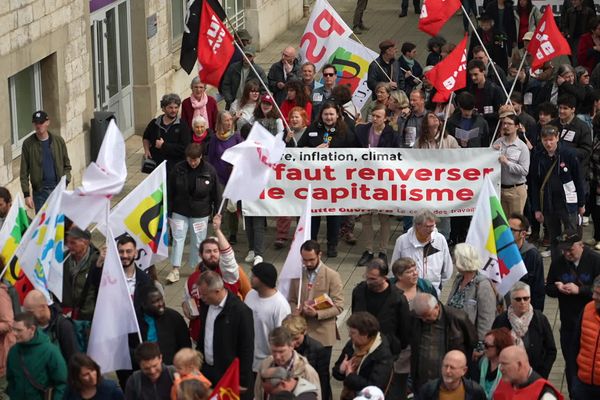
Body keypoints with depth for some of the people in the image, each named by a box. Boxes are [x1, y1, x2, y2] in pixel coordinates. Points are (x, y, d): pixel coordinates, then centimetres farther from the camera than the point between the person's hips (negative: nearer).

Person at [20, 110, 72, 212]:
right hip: (40, 191, -1)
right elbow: (24, 172, 0)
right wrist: (26, 194, -6)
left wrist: (65, 180, -7)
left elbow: (67, 165, 11)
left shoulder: (58, 141, 5)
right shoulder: (28, 144, 0)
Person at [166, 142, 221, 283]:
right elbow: (170, 191, -1)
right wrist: (169, 210, 1)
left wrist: (217, 212, -1)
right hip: (180, 212, 1)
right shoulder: (178, 169, -9)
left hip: (200, 213, -1)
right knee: (178, 239, 0)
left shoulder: (209, 171, -11)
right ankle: (175, 270, 4)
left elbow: (216, 193, -3)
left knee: (198, 241, 8)